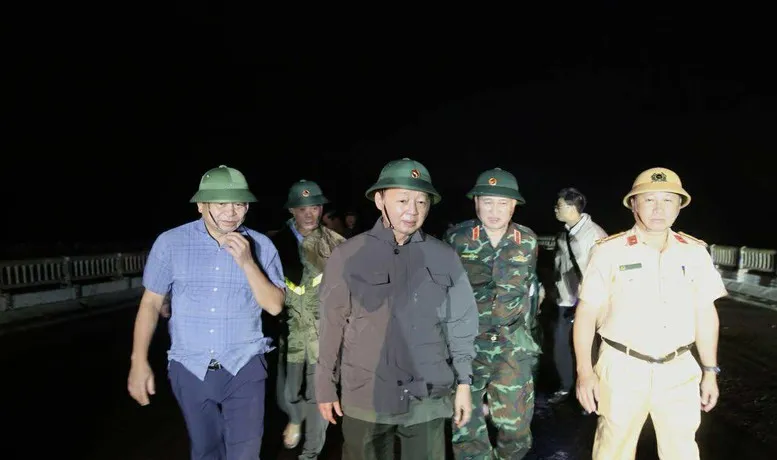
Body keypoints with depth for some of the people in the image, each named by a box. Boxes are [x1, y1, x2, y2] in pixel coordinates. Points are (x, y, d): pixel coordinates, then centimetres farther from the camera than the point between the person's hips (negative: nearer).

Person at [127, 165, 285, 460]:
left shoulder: (261, 246, -6)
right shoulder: (170, 243, -7)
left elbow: (275, 306, -9)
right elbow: (151, 303, 1)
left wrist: (247, 262, -20)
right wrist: (139, 362, -3)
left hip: (244, 369, -1)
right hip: (190, 369, 1)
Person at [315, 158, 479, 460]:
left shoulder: (444, 258, -1)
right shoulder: (347, 256, -6)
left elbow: (460, 324, 5)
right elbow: (332, 326, -1)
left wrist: (463, 382, 5)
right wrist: (326, 386, 3)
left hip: (428, 399, 2)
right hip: (364, 399, -1)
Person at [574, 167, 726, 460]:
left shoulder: (695, 252, 3)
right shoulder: (610, 251, -8)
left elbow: (705, 313, 10)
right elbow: (587, 312, -7)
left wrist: (710, 371, 10)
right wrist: (584, 372, -11)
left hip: (679, 371, 3)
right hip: (622, 369, -3)